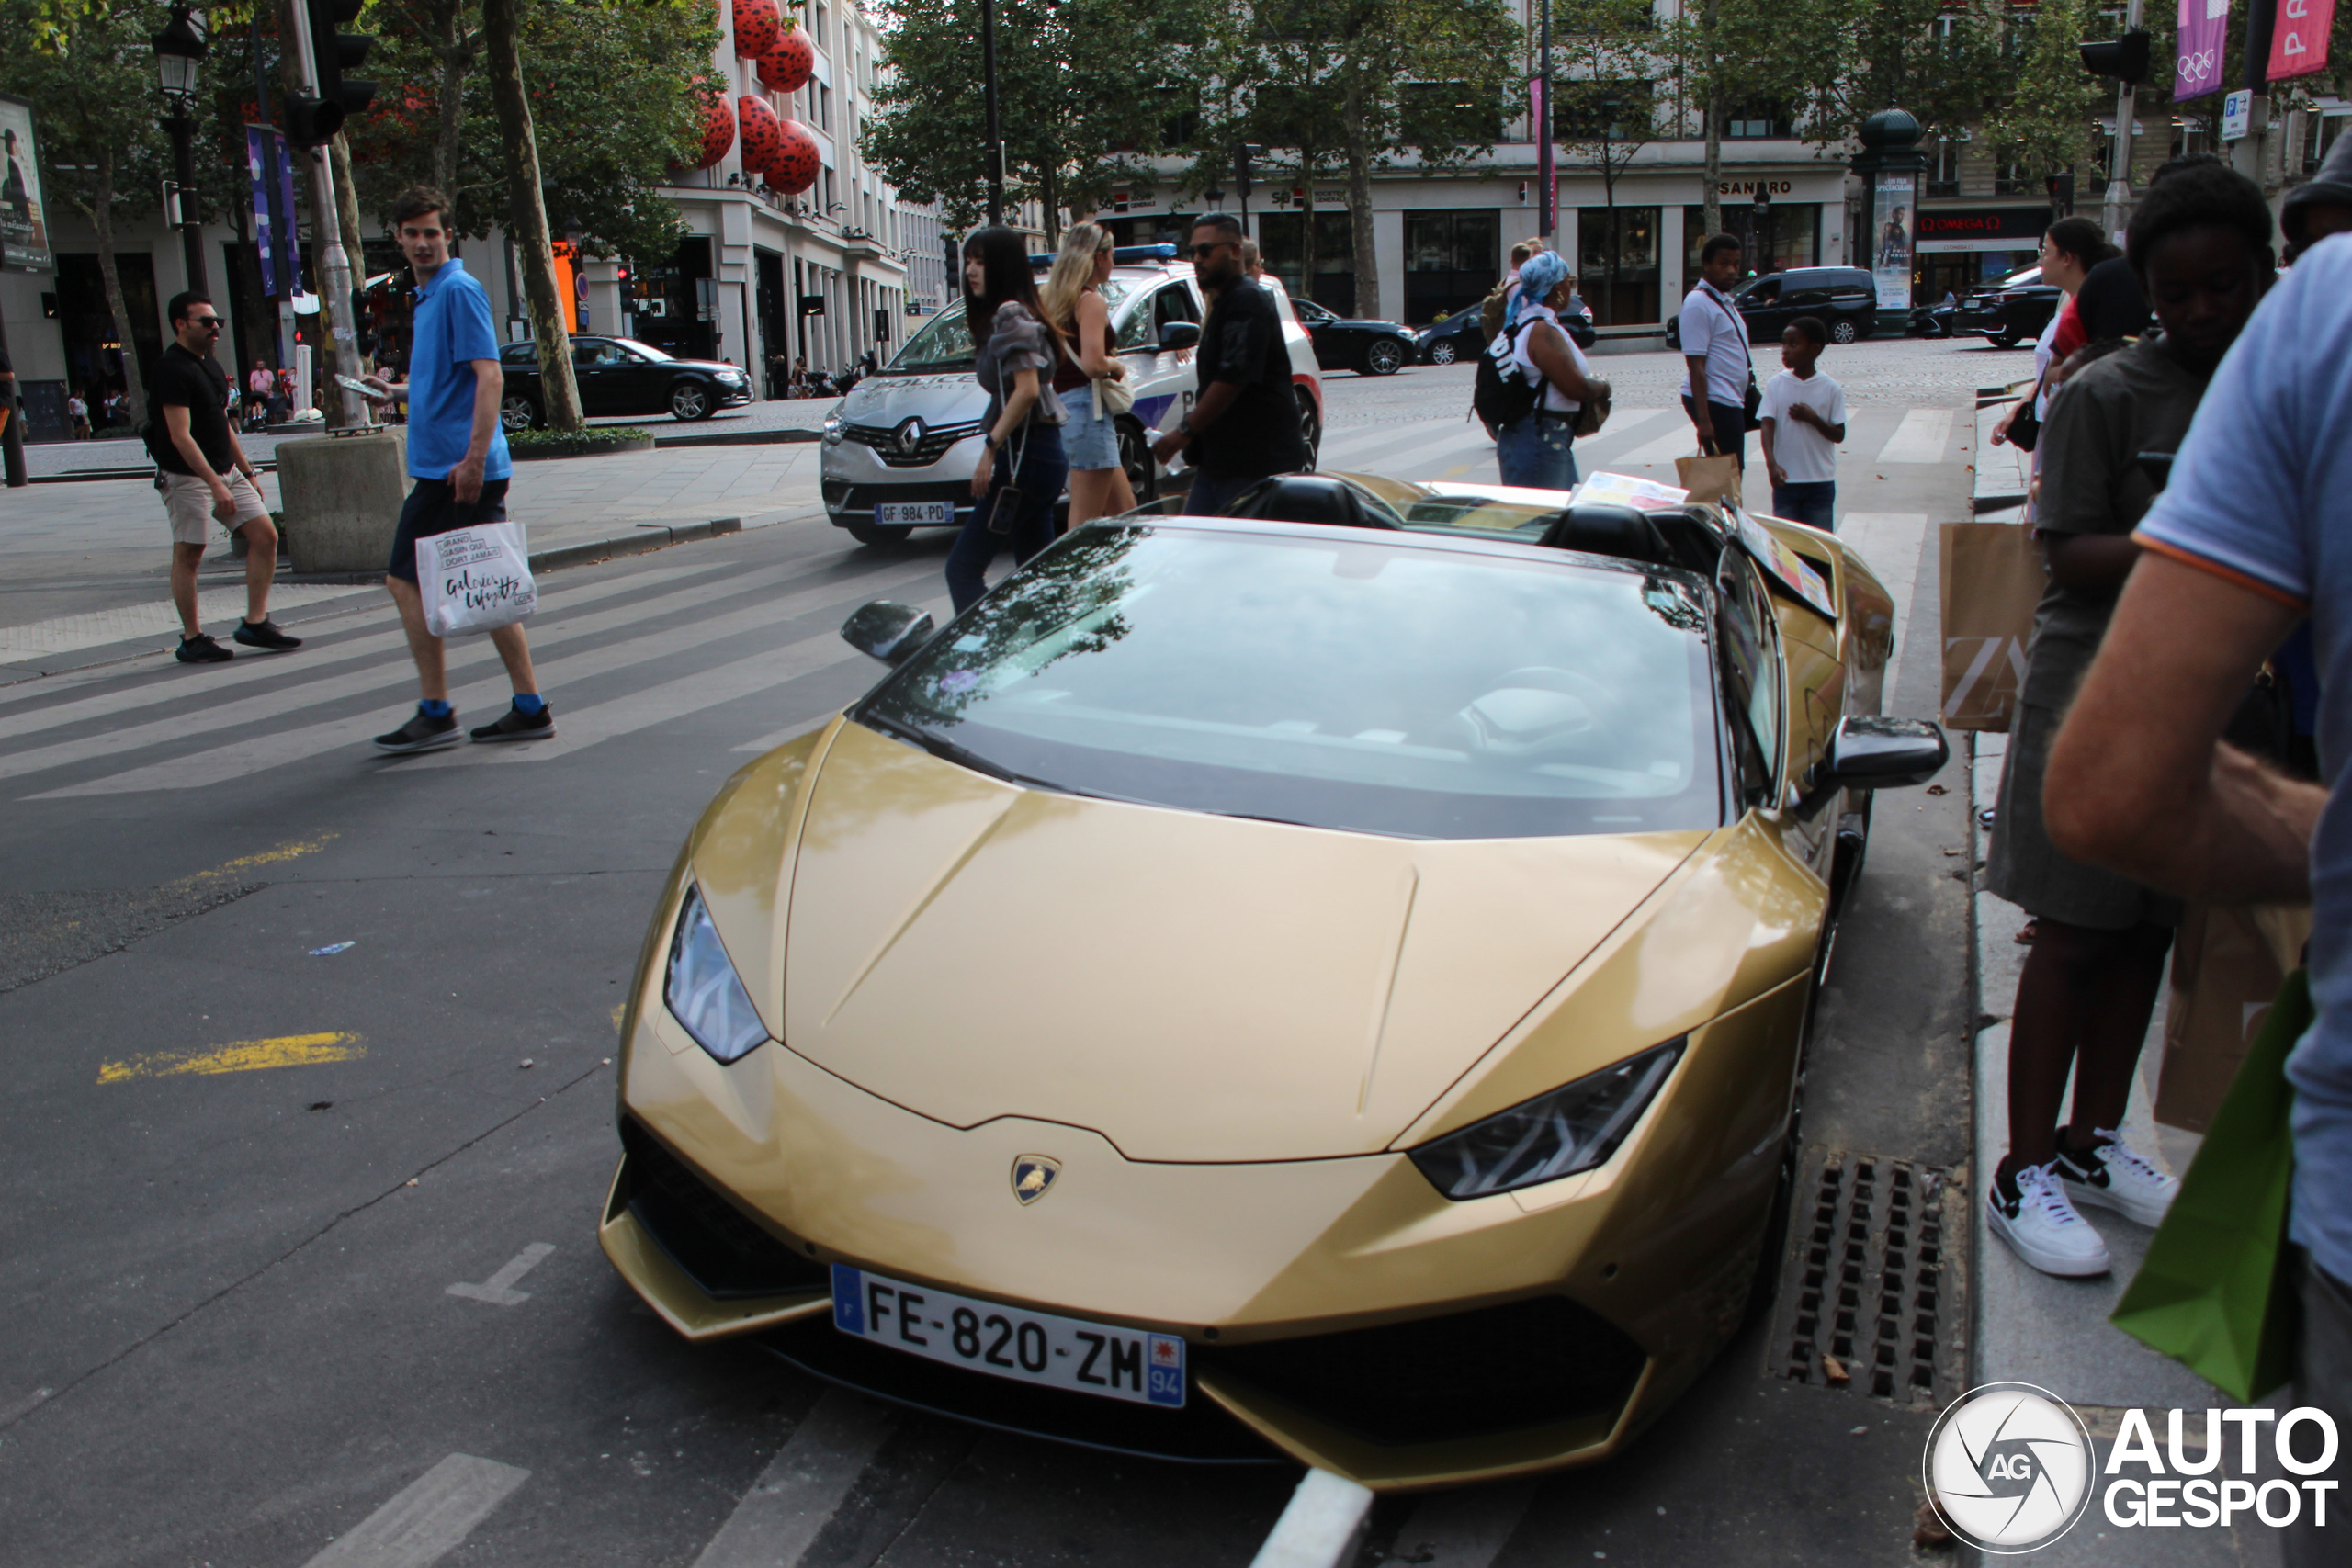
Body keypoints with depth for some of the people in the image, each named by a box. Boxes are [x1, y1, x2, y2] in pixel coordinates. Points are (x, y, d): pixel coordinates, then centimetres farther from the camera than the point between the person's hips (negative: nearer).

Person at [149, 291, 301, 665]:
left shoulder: (211, 366, 15)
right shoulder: (171, 369, -14)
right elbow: (180, 436, -20)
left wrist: (246, 472, 20)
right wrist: (215, 484, -25)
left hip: (224, 471, 9)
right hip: (187, 477, -9)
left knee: (265, 535, 1)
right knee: (187, 554, -2)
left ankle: (255, 623, 6)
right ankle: (192, 639, 5)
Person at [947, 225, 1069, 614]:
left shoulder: (1010, 313, -11)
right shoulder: (1009, 315, 19)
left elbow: (1027, 389, -21)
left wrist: (990, 447, -19)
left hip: (1025, 457, -10)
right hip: (1044, 455, 10)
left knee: (963, 568, -10)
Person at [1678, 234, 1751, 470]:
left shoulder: (1723, 301, 16)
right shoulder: (1698, 303, -13)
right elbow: (1696, 365, -19)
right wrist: (1703, 420, -25)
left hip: (1731, 400, 10)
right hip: (1714, 402, -10)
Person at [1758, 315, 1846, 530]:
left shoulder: (1831, 389, -2)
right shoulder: (1775, 385, -1)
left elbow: (1839, 435, -1)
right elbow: (1767, 427, -9)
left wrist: (1813, 419, -18)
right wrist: (1771, 464, -25)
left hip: (1821, 482, -1)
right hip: (1785, 480, 1)